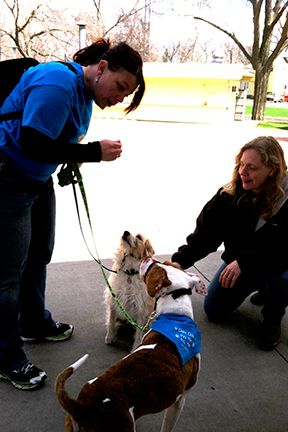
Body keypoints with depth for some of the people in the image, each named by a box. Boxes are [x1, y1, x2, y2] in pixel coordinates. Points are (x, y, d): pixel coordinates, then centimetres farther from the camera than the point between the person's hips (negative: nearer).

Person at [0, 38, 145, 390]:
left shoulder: (85, 90, 6)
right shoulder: (57, 83, -25)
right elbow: (32, 145, -31)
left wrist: (72, 163, -6)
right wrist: (94, 152, -27)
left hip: (38, 181, 10)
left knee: (39, 255, 19)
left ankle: (34, 323, 40)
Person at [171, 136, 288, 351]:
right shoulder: (230, 194, -18)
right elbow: (204, 234, -20)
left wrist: (244, 262, -42)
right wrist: (177, 261, -33)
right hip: (238, 261, 4)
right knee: (214, 311, 4)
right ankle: (262, 287, 29)